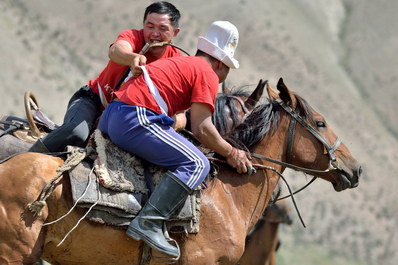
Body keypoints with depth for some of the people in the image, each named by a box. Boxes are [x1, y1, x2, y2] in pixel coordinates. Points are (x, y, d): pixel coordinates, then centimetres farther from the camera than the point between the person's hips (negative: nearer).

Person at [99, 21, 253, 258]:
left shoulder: (182, 63, 26)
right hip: (136, 120, -10)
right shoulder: (208, 74, 0)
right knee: (197, 164, -12)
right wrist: (231, 153, 5)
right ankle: (149, 222, -25)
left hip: (110, 118, 10)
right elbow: (201, 129, -7)